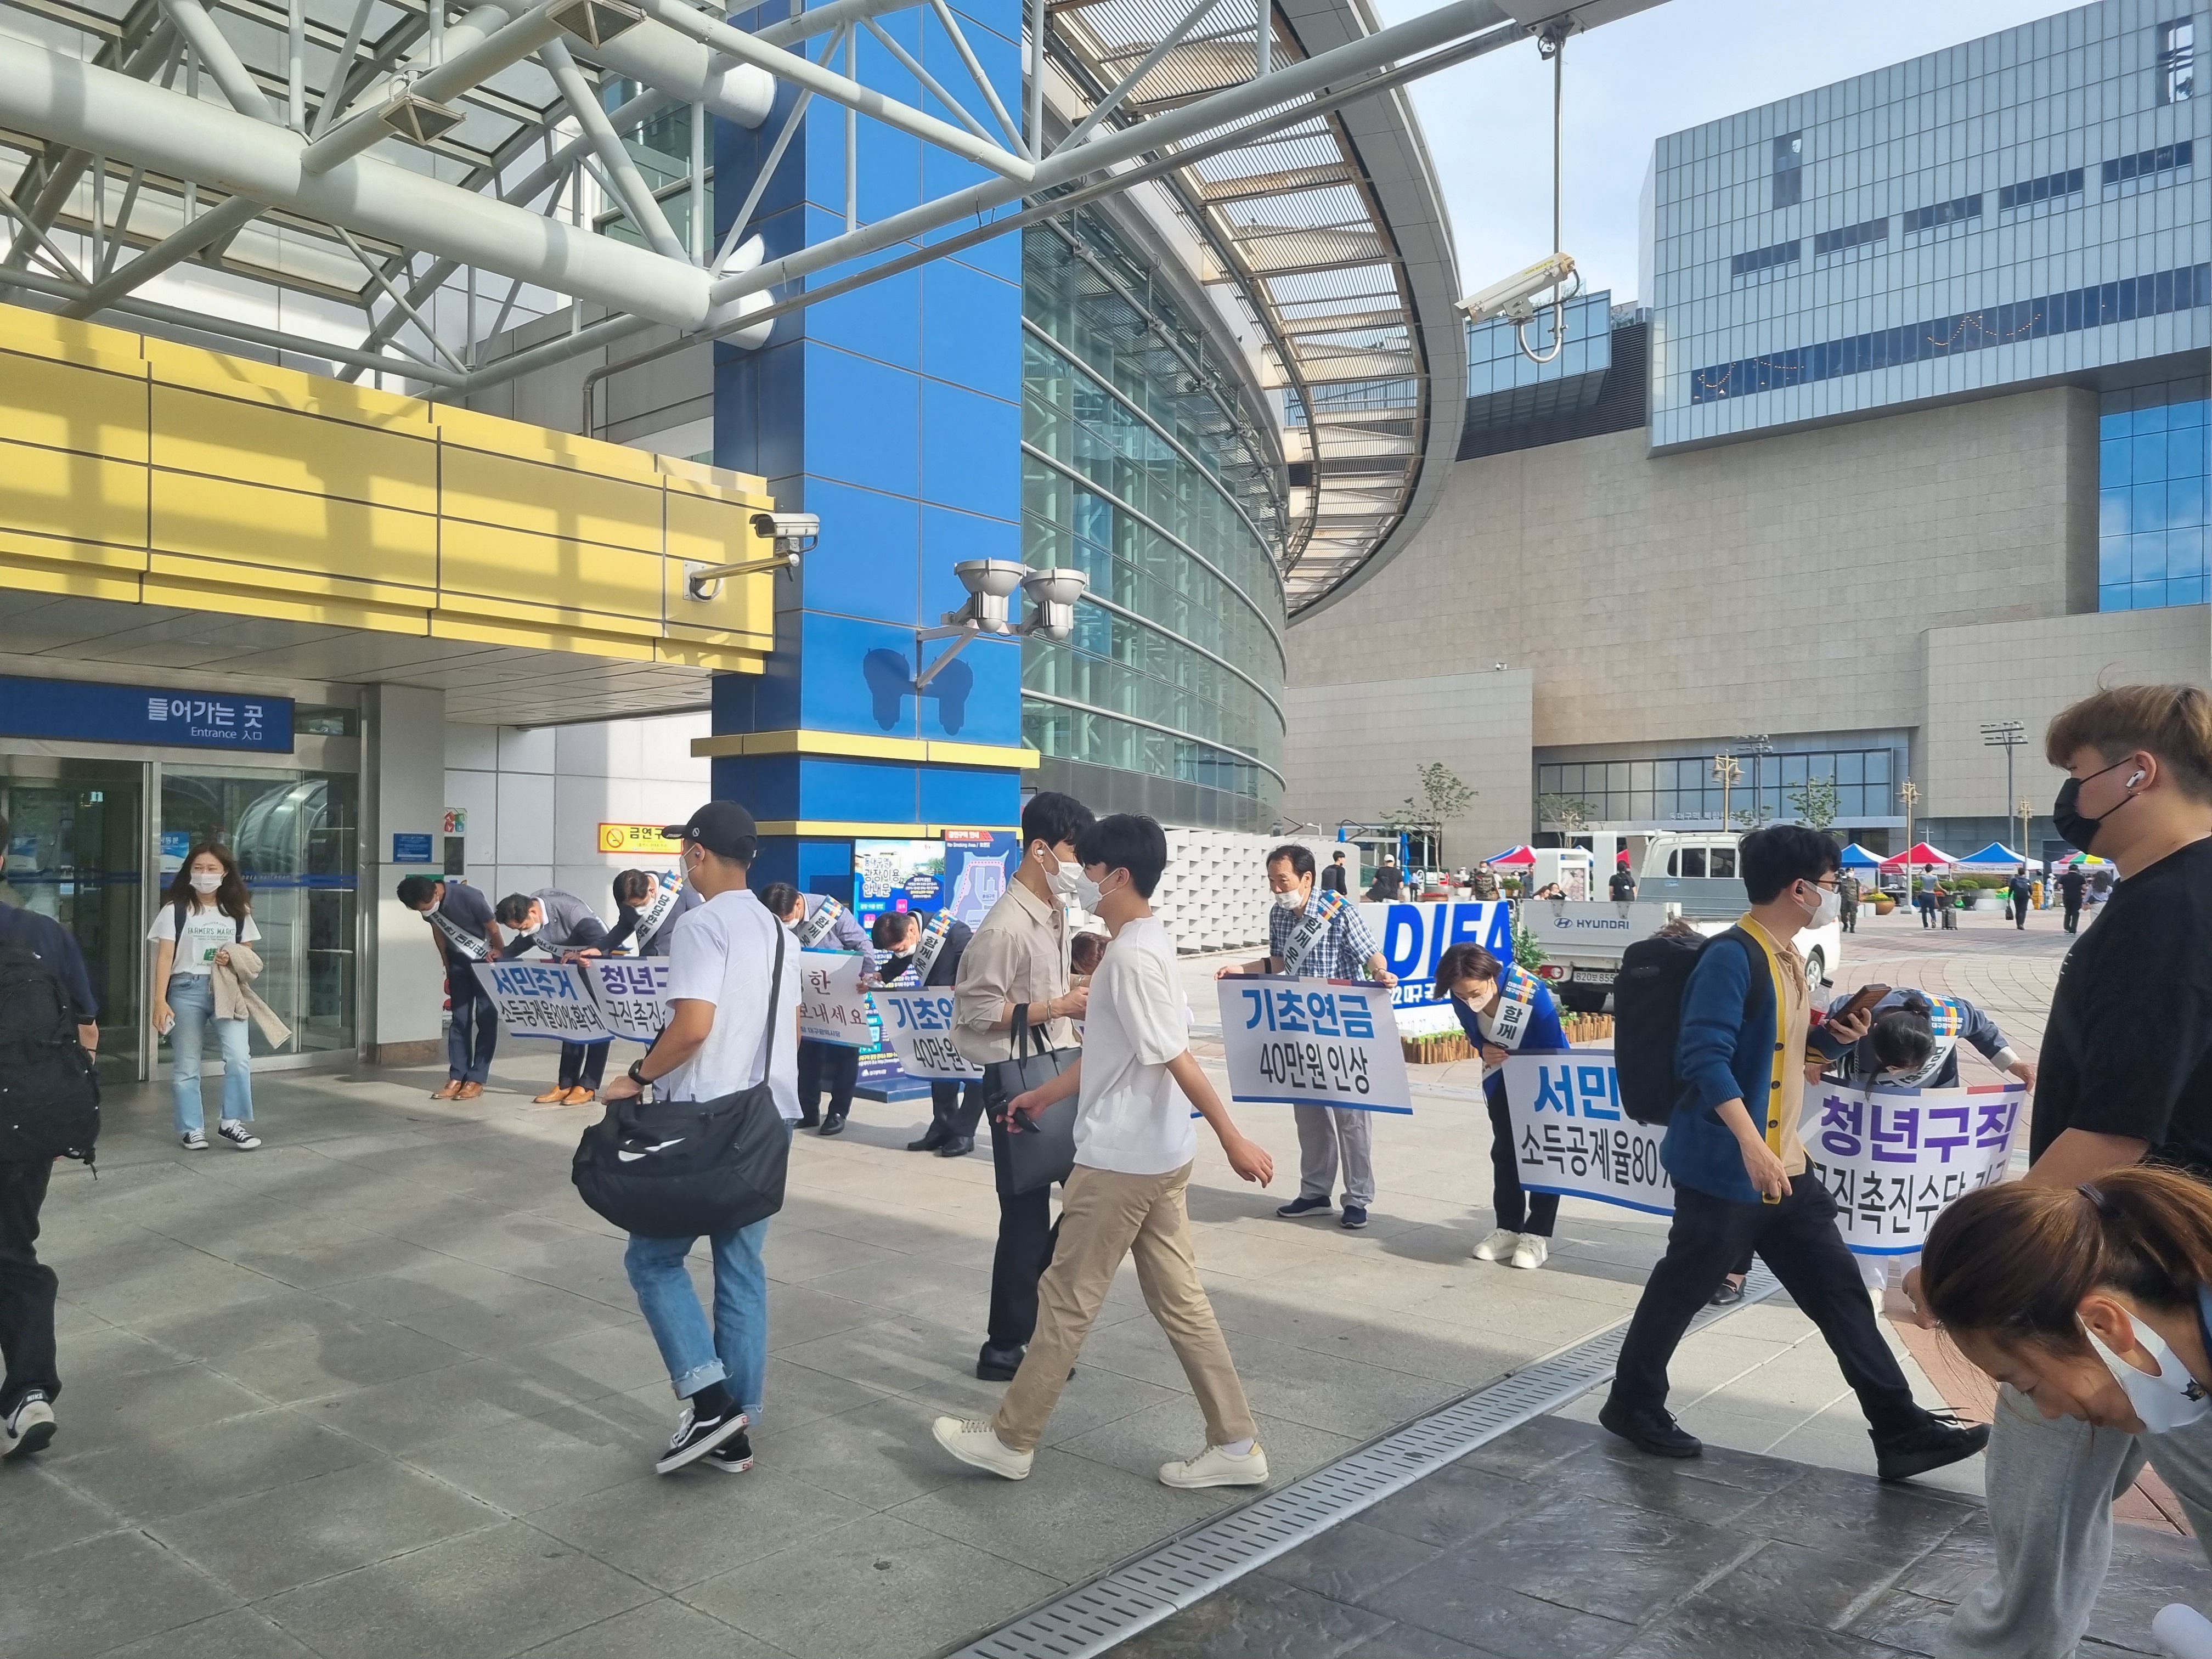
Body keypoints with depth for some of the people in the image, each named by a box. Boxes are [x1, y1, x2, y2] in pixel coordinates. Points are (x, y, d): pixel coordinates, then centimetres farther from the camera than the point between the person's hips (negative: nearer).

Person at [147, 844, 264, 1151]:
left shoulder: (238, 911, 9)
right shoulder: (175, 909, 0)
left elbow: (247, 954, 16)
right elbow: (165, 957, -3)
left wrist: (234, 959, -8)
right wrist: (160, 1001, -10)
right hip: (186, 990, -1)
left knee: (239, 1056, -12)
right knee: (186, 1065, 5)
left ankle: (232, 1122, 0)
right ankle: (192, 1129, 16)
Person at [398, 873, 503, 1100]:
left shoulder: (469, 897, -31)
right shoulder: (427, 904, -13)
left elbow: (494, 929, -19)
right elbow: (438, 932, 4)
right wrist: (448, 969, 10)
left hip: (486, 960, -5)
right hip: (459, 962, 5)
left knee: (486, 1019, -5)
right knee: (460, 1020, 2)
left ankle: (476, 1079, -3)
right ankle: (457, 1078, 4)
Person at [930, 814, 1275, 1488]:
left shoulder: (1131, 956, -20)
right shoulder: (1146, 944, 11)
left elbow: (1175, 1057, -25)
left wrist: (1232, 1139, -26)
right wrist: (1046, 1094, 24)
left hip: (1120, 1159, -10)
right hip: (1156, 1154, 10)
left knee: (1067, 1300, 4)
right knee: (1180, 1301, 13)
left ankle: (1010, 1440, 18)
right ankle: (1234, 1445, 17)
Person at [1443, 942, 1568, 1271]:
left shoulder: (1531, 993, -37)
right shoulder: (1462, 1000, -22)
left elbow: (1554, 1049, -24)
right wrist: (1484, 1050, -23)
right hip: (1502, 1076, 5)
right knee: (1504, 1151, 7)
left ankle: (1538, 1235, 6)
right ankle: (1508, 1228, 17)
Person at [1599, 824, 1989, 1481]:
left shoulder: (1787, 957, 11)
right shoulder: (1732, 956, -19)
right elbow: (1705, 1058, -27)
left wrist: (1833, 1037, 3)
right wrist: (1751, 1144, -33)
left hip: (1784, 1166, 9)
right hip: (1723, 1169, -9)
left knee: (1840, 1290, 10)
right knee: (1682, 1289, 5)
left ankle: (1901, 1432, 17)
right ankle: (1633, 1403, 24)